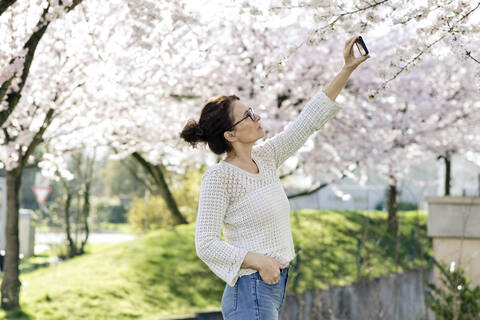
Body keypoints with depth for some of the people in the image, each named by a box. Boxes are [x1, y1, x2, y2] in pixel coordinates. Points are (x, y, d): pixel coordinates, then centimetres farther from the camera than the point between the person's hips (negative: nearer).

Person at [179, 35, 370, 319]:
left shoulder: (265, 158, 9)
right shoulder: (218, 178, -13)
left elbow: (309, 120, 14)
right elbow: (206, 244, -16)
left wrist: (347, 70, 12)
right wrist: (258, 260, -23)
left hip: (273, 291, 8)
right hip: (250, 292, -8)